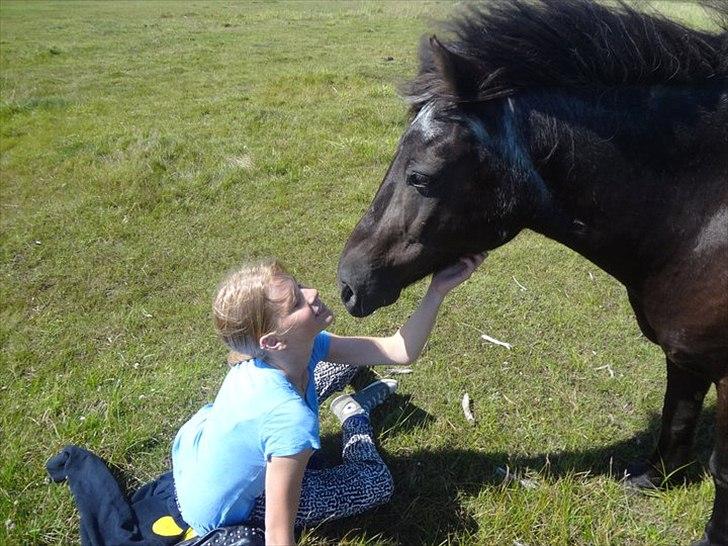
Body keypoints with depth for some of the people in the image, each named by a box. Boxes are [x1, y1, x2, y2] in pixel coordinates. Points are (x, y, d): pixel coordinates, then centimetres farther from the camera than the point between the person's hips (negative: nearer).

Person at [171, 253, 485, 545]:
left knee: (344, 361, 9)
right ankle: (353, 415, 30)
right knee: (376, 483, 3)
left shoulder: (303, 346, -21)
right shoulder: (291, 419, -43)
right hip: (218, 516, -6)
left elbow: (401, 350, -17)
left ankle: (352, 407, 40)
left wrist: (437, 290, -27)